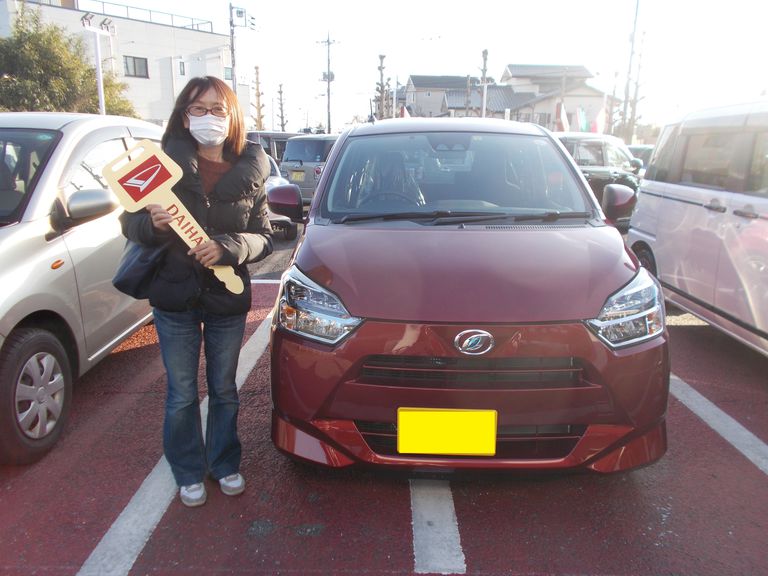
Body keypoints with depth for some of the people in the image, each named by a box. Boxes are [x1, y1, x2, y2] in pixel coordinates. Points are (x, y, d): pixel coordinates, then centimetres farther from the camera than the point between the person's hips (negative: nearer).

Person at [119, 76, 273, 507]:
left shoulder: (250, 172, -3)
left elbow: (264, 237, -3)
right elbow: (130, 223, -1)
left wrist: (227, 247, -21)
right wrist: (152, 223, -24)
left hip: (228, 298, 1)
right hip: (174, 297, 0)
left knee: (224, 390, 16)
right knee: (182, 394, 12)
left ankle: (225, 464, 37)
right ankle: (189, 472, 32)